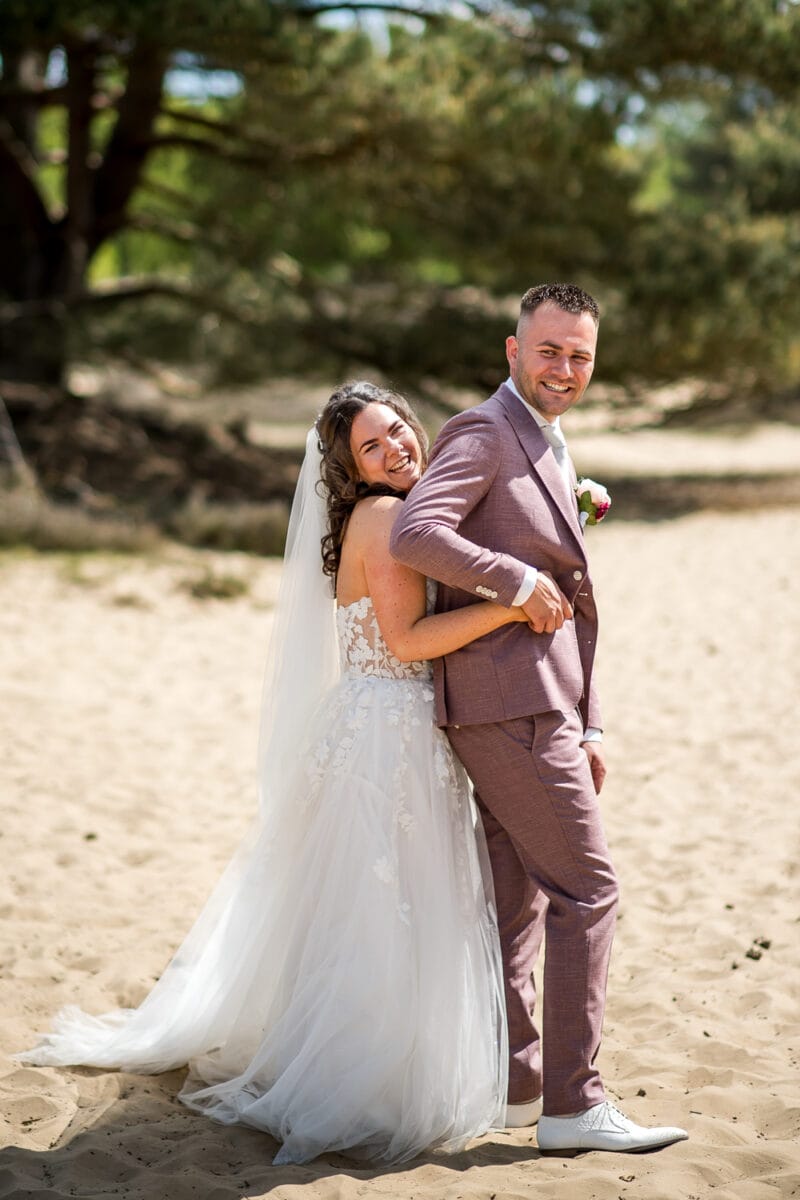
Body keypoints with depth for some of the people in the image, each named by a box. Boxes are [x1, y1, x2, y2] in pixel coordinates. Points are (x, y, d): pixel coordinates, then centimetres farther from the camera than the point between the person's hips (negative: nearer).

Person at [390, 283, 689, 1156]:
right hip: (509, 703, -10)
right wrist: (519, 580, -20)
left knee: (516, 900, 15)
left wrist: (584, 726, 20)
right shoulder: (483, 436, -7)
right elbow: (414, 535, -25)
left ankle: (515, 1083, 24)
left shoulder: (549, 455, 23)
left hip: (539, 706, 10)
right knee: (585, 890, -10)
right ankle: (571, 1106, -7)